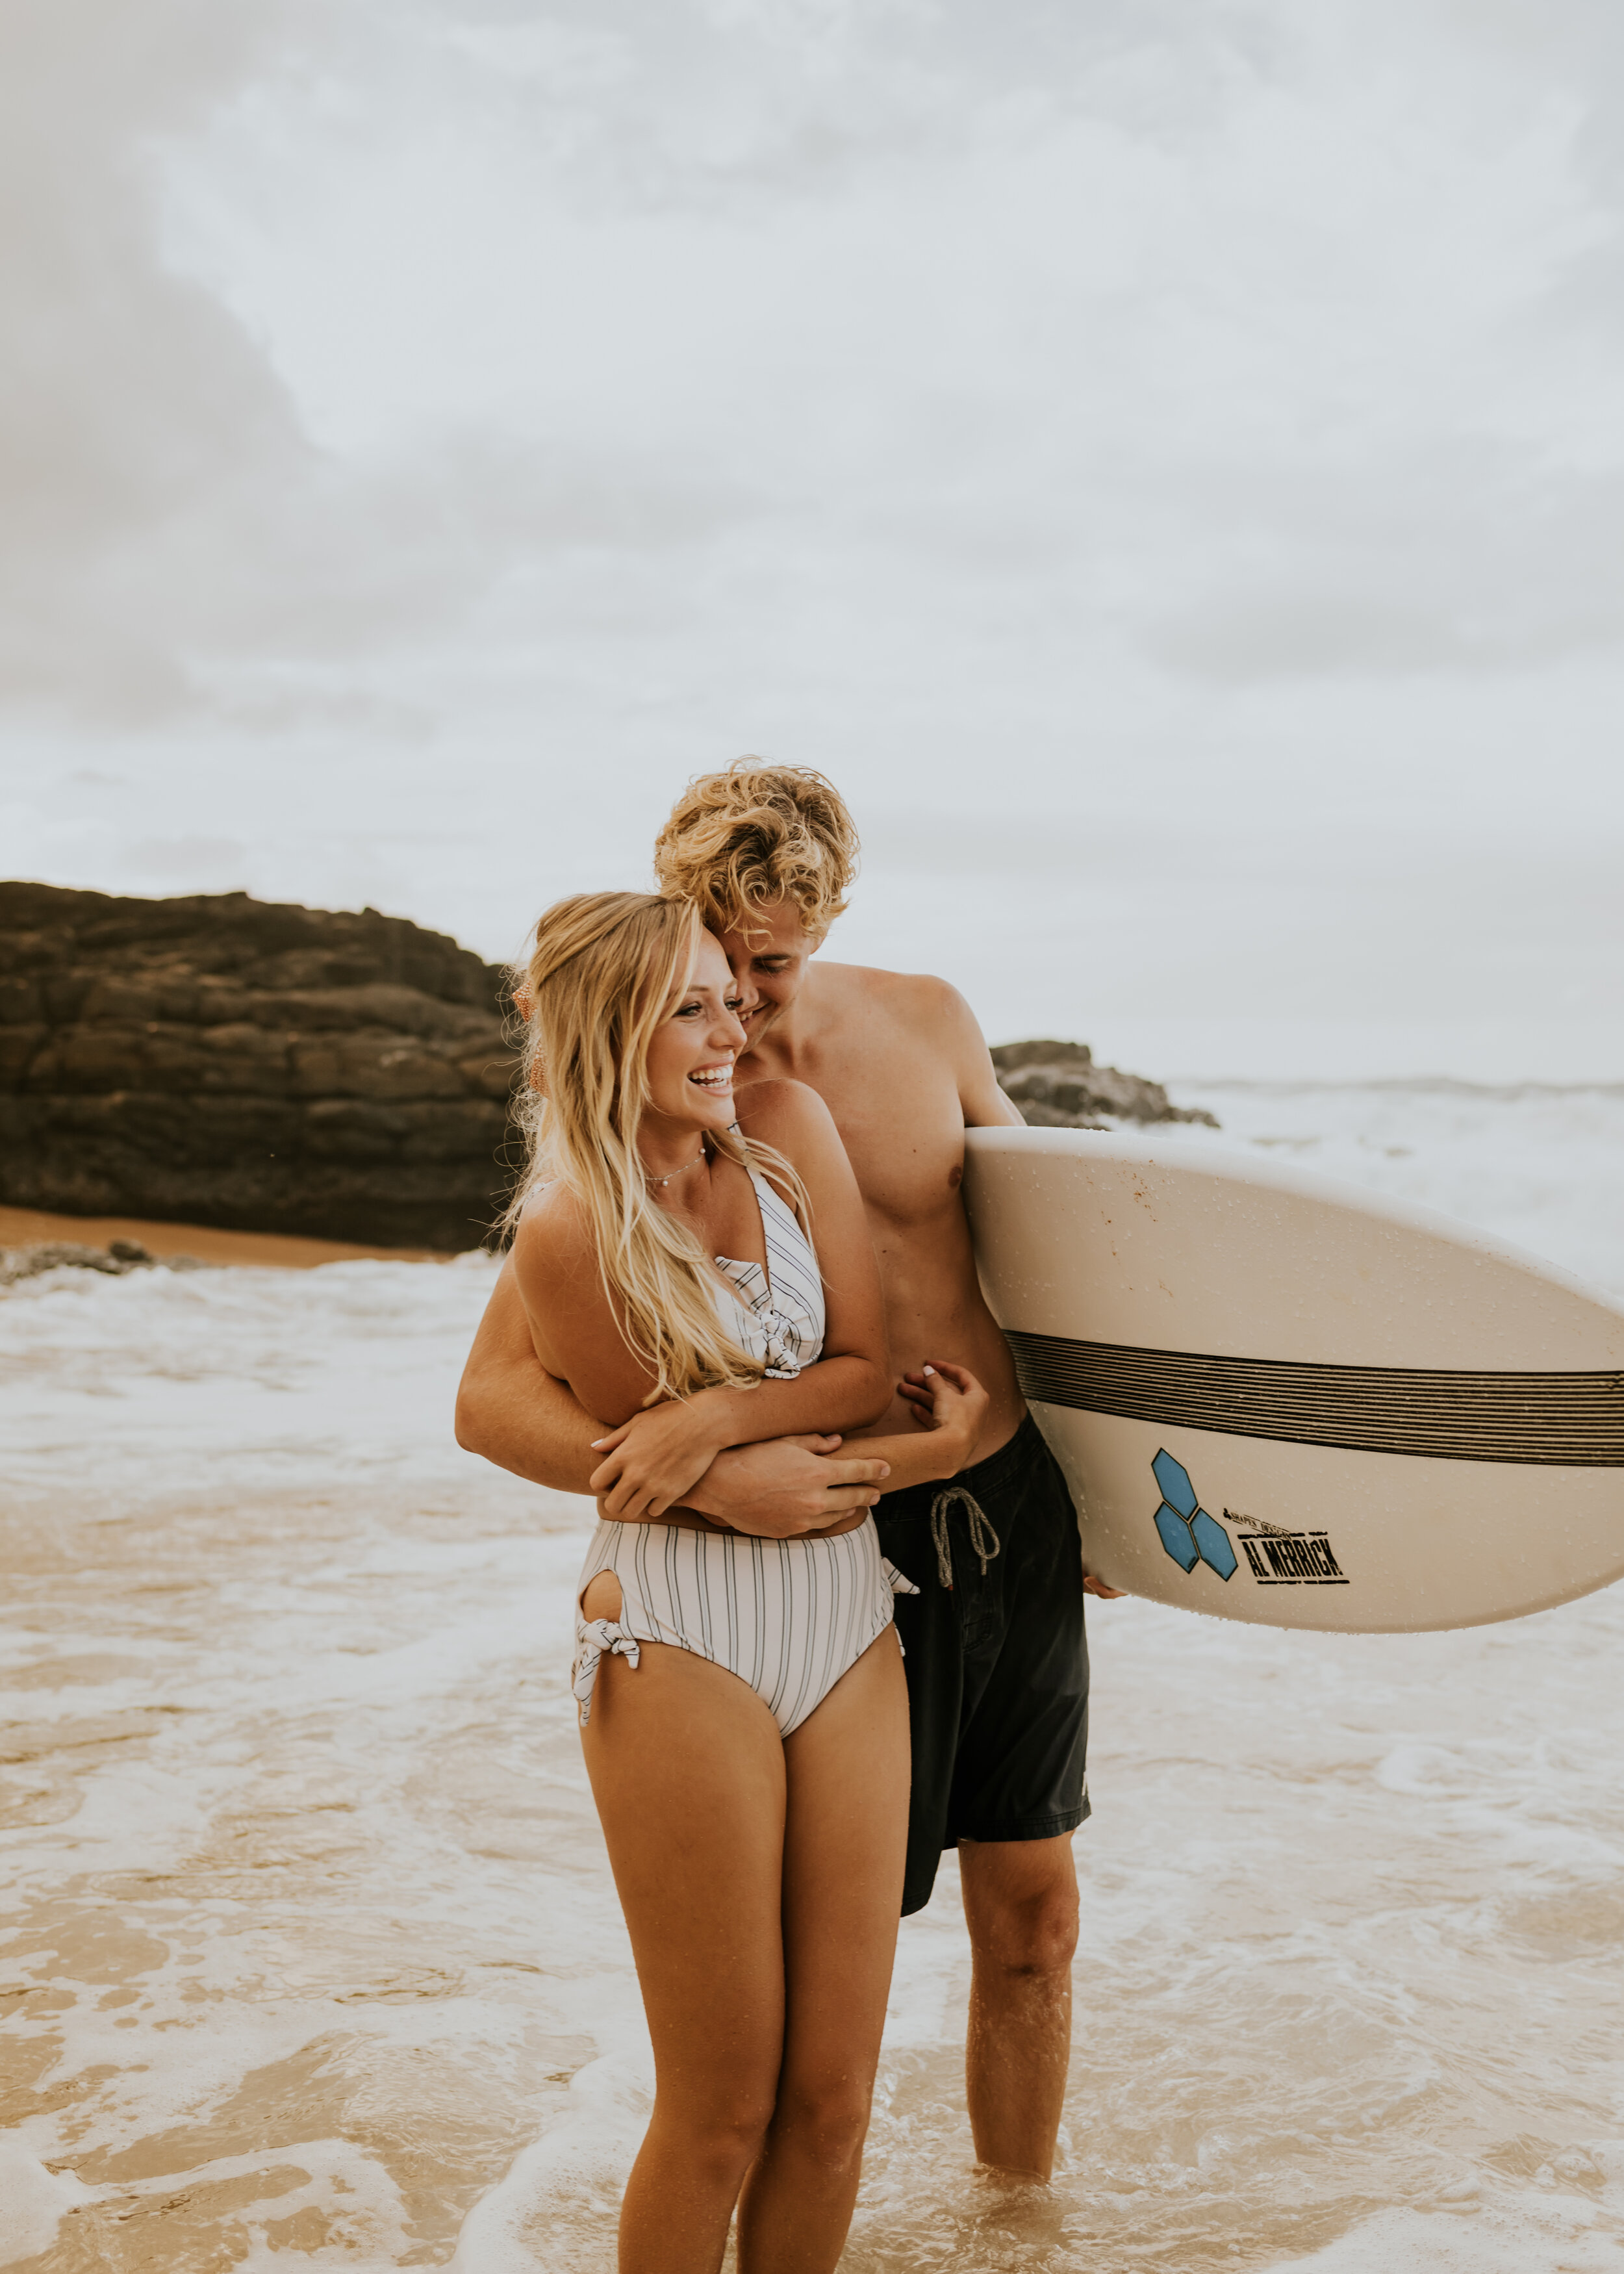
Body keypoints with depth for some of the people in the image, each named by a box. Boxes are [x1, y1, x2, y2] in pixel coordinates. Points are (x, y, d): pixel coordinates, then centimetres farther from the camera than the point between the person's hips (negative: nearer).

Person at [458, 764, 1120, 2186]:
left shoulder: (928, 1024, -2)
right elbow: (491, 1399, -20)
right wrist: (707, 1478, -35)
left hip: (1020, 1514, 4)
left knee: (1034, 1921, 16)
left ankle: (1019, 2208, 38)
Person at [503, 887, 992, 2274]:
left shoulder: (790, 1128, 2)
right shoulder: (568, 1232, -13)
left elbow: (869, 1370, 1)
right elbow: (674, 1475, -7)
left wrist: (723, 1411, -18)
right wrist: (937, 1449, -6)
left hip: (848, 1624, 5)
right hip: (683, 1642, -5)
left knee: (833, 2094, 9)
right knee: (722, 2108, 5)